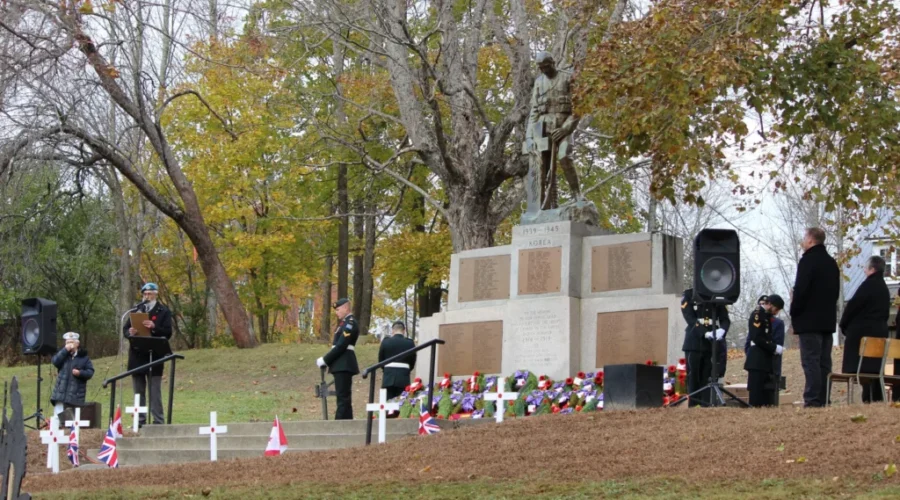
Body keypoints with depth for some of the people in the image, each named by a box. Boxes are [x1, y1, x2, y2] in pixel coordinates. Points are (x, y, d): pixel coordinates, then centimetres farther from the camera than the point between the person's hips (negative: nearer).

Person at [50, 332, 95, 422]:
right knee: (58, 417, -6)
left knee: (74, 418, 1)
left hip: (76, 394, -2)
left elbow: (90, 372, 3)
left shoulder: (84, 357, 6)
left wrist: (80, 373, -16)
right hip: (61, 393, 2)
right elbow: (55, 361, -5)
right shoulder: (63, 355, 14)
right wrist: (65, 350, -9)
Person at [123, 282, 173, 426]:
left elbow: (168, 333, -4)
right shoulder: (136, 310, 14)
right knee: (138, 391, 7)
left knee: (155, 391, -5)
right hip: (136, 355, 4)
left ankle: (158, 421, -4)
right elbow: (125, 329, 13)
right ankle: (139, 422, 11)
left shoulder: (163, 311, 4)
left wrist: (154, 327, -21)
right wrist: (130, 332, -11)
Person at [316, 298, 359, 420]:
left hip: (344, 365, -10)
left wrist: (325, 360, -14)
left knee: (343, 397, -11)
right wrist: (327, 361, 8)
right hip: (341, 365, 10)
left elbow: (341, 345, -18)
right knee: (344, 397, 10)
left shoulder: (350, 323, -10)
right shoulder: (345, 322, 20)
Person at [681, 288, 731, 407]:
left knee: (707, 378, 0)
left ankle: (706, 407, -1)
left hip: (711, 344, 2)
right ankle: (692, 406, -1)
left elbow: (725, 319, 4)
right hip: (694, 343, -2)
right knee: (693, 377, -3)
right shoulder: (688, 295, 2)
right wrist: (705, 333, -22)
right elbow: (690, 319, -8)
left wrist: (721, 330, -19)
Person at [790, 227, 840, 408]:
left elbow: (800, 290, -17)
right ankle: (823, 400, 10)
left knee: (811, 362, -10)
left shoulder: (808, 261, -12)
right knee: (824, 362, 9)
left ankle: (812, 401, -14)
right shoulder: (831, 263, 15)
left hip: (809, 320, -8)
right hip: (828, 320, 8)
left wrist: (794, 312, -6)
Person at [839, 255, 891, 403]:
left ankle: (868, 398, -17)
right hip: (880, 331, 8)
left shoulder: (868, 285, -11)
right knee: (875, 366, 9)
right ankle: (877, 397, 7)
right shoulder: (884, 288, 16)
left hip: (863, 330, -8)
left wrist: (844, 324, 0)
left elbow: (853, 305, -12)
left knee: (862, 366, -9)